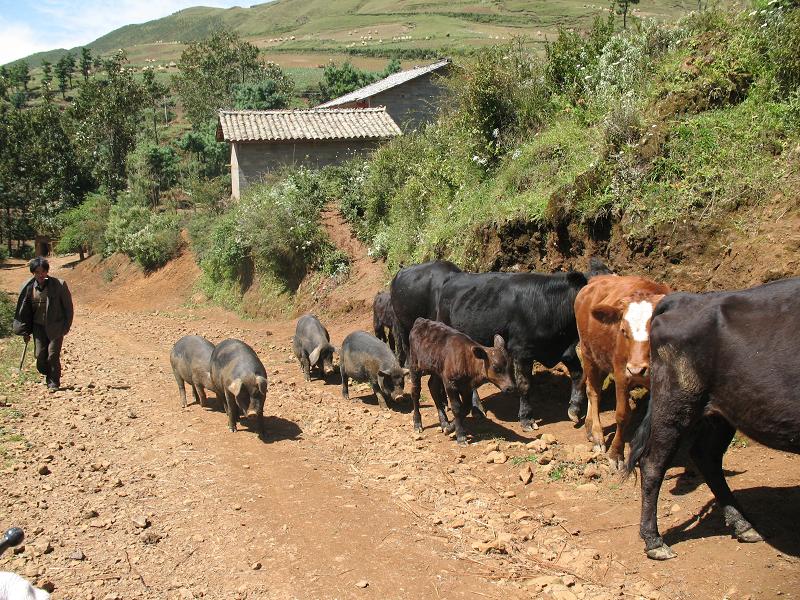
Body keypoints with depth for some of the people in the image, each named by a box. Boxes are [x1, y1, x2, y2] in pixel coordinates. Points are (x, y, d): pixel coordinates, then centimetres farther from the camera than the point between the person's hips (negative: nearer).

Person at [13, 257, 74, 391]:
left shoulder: (59, 285, -11)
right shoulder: (29, 287, -1)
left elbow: (68, 306, -4)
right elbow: (24, 310, 10)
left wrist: (66, 326, -6)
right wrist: (25, 331, 9)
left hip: (55, 326, -3)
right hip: (38, 326, 3)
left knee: (53, 355, -8)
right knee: (40, 355, -1)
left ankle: (54, 382, 8)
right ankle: (48, 377, 25)